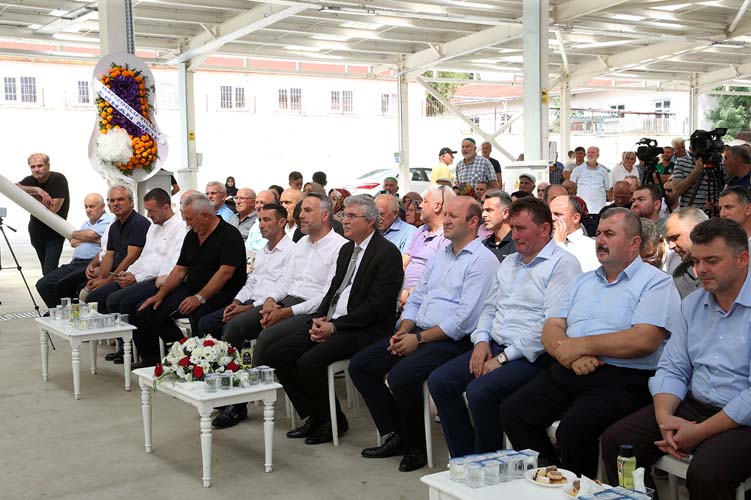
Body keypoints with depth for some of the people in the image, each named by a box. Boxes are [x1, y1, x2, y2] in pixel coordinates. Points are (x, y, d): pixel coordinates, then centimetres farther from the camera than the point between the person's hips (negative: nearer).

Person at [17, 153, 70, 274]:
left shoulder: (58, 179, -16)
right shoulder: (30, 180, 1)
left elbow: (53, 208, -24)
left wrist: (33, 195, -14)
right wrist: (36, 189, -31)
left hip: (55, 233, -6)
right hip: (36, 231, 6)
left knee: (50, 271, -14)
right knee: (45, 270, 14)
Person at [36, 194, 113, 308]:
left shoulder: (109, 221, 0)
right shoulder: (87, 223, 29)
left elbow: (91, 234, -12)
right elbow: (73, 243, 16)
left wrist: (74, 234, 10)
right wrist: (92, 239, -4)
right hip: (75, 263, 9)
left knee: (62, 284, -28)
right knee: (42, 284, -4)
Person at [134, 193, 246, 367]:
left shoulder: (229, 235, -11)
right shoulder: (191, 236, 15)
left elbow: (225, 272, -21)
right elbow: (180, 270, 18)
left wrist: (200, 297, -26)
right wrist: (160, 294, 6)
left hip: (221, 293, -8)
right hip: (191, 290, 8)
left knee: (198, 316, -38)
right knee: (147, 311, -5)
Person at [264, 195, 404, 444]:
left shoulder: (387, 254, -11)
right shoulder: (347, 249, 17)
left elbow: (377, 305, -17)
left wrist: (334, 327, -17)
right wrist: (319, 320, -1)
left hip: (363, 329, -9)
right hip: (330, 322, 9)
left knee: (309, 362, -27)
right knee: (275, 354, -3)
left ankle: (333, 420, -2)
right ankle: (315, 415, 9)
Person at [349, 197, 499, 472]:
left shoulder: (482, 261, -9)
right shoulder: (439, 256, 19)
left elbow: (465, 318, -18)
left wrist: (419, 338, -17)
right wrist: (403, 331, 1)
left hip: (452, 340, -9)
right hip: (418, 333, 9)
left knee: (401, 375, -30)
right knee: (360, 365, -1)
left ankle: (415, 446, -5)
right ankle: (395, 435, 7)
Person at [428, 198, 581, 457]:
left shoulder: (563, 264, -8)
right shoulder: (508, 263, 19)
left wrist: (503, 358, -17)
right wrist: (482, 341, 2)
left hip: (531, 356, -8)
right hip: (494, 347, 8)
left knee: (480, 391, -29)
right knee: (439, 381, -7)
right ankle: (465, 460, 2)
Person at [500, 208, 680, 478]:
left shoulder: (655, 282, 1)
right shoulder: (582, 281, 22)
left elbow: (644, 340, -15)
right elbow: (551, 329, 12)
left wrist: (581, 345, -11)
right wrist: (571, 356, -11)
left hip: (622, 378, -7)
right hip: (566, 373, 7)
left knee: (574, 427, -30)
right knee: (512, 411, -11)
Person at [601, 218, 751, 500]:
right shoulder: (692, 305, 12)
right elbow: (672, 369, 10)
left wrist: (699, 433, -18)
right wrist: (665, 417, -10)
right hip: (693, 407, 7)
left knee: (706, 471, -33)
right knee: (616, 440, -7)